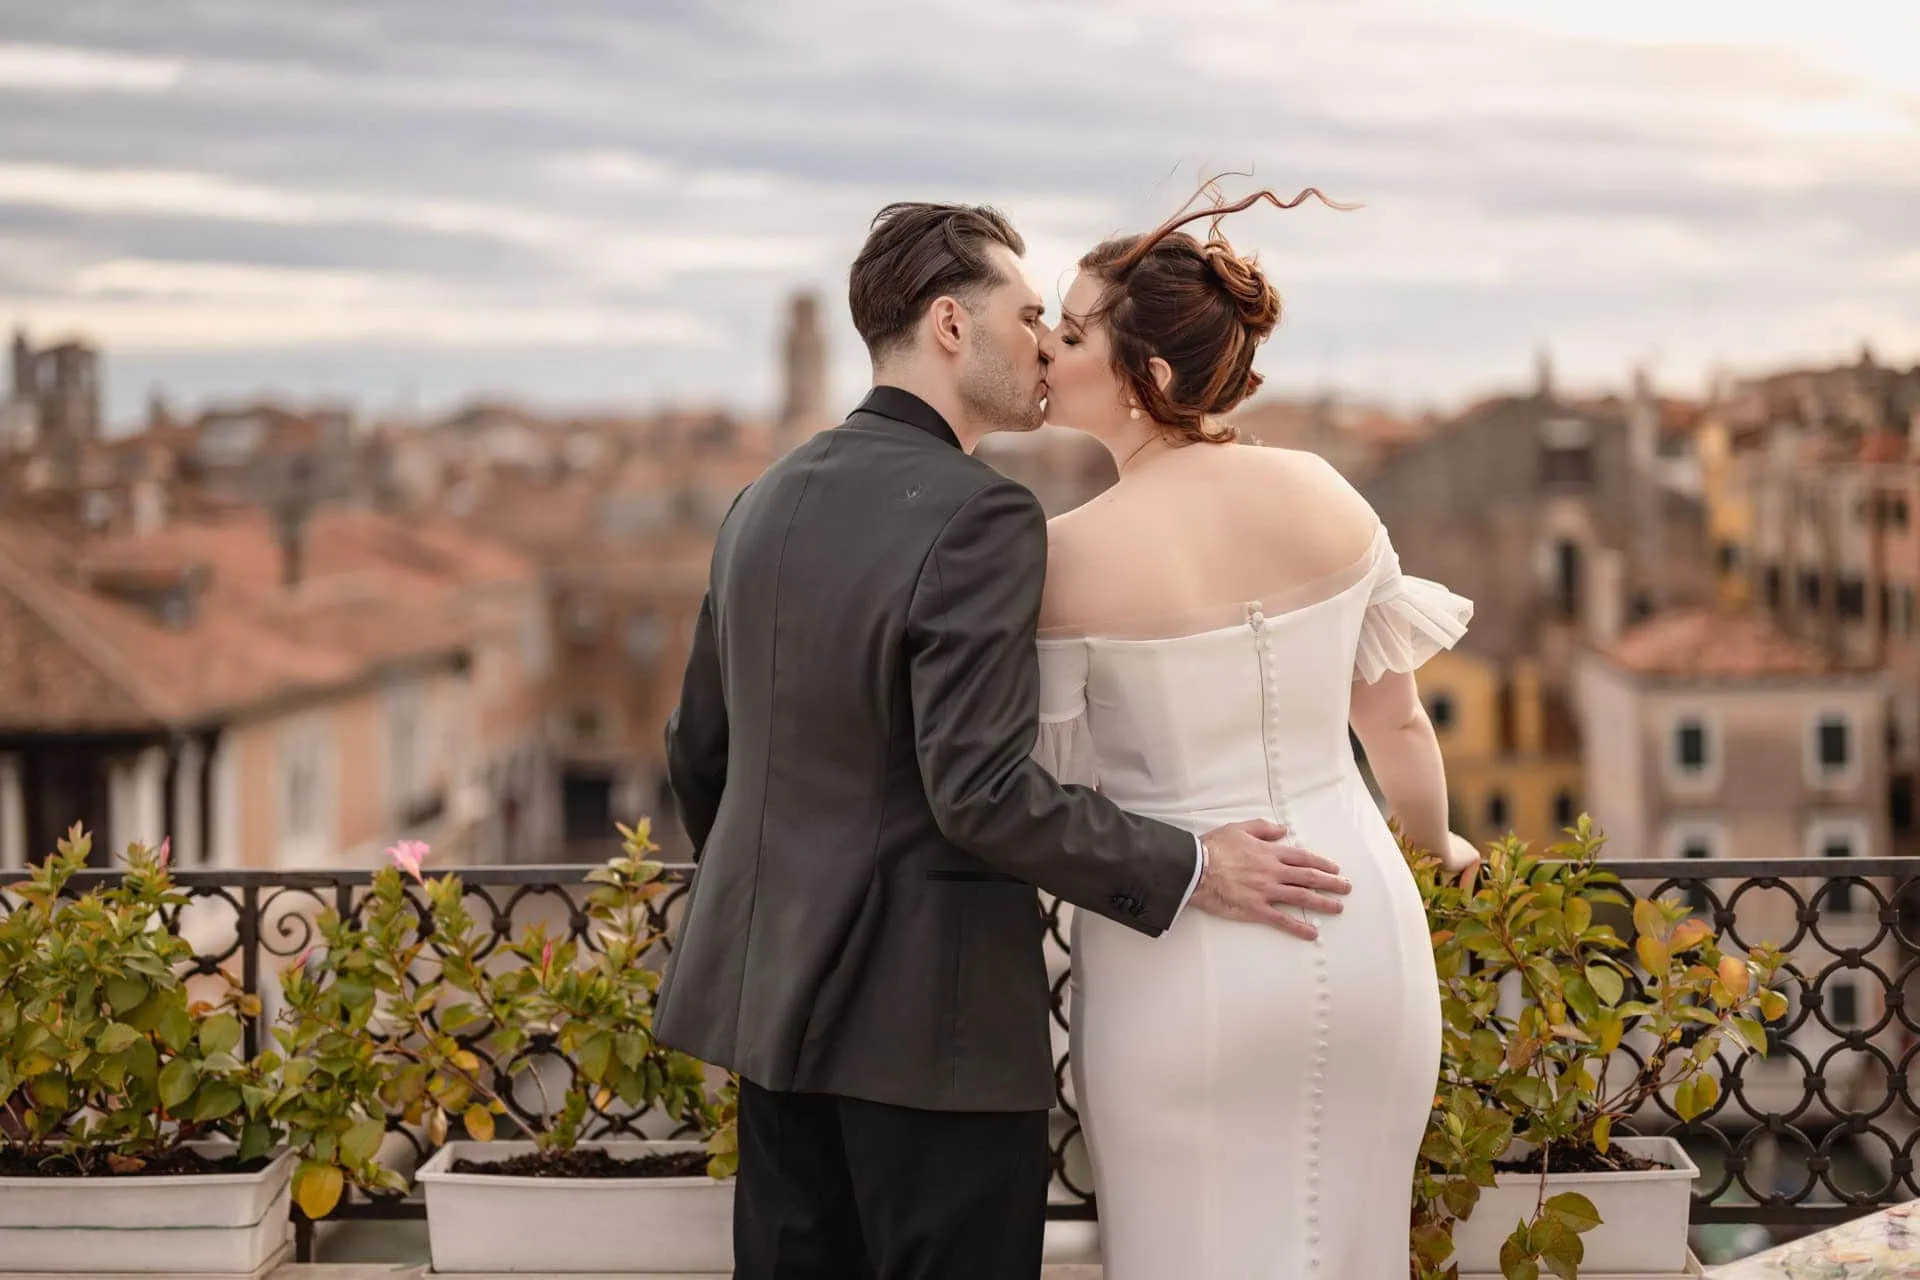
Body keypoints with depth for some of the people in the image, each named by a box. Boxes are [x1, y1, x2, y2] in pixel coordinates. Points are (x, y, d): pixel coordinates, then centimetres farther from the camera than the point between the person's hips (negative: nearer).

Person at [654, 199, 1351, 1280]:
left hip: (772, 993, 8)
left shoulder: (764, 502, 8)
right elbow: (983, 789, -23)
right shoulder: (980, 517, -17)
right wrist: (1190, 871, -15)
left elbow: (699, 752, 16)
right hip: (933, 1021, -8)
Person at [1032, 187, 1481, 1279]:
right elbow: (1396, 716, 9)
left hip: (1180, 954, -4)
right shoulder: (1322, 493, -1)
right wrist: (1437, 845, 28)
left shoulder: (1068, 555, -13)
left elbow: (1044, 787, -6)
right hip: (1361, 933, 4)